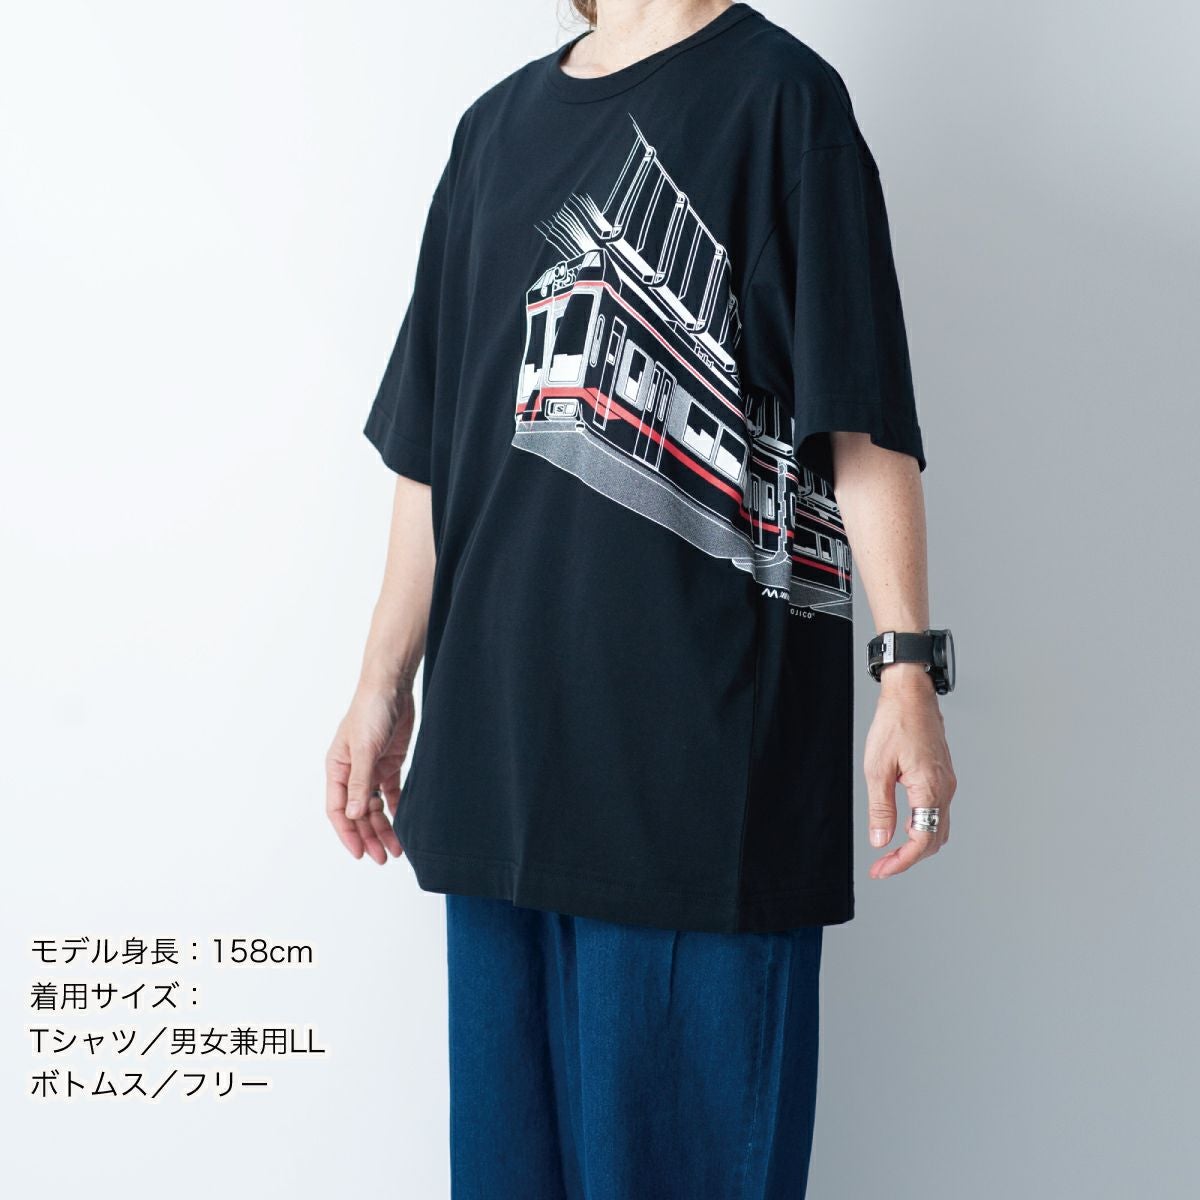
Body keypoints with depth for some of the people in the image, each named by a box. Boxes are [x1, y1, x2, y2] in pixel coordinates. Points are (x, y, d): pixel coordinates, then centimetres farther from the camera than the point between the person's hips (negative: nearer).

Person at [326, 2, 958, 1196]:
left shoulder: (777, 96, 1)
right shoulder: (498, 123, 17)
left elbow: (866, 418, -6)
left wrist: (909, 667, -15)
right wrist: (383, 687, 17)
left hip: (704, 738, -5)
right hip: (499, 736, 6)